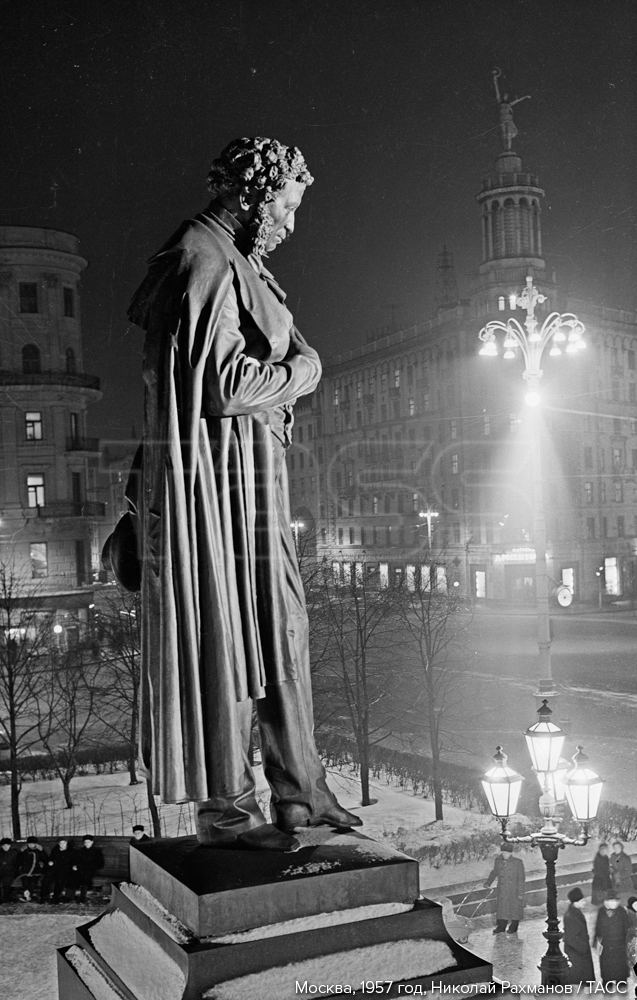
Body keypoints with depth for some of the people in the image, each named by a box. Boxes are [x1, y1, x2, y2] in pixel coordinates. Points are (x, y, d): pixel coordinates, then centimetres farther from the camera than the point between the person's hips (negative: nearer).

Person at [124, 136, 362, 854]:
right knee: (221, 638, -3)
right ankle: (223, 810, 10)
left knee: (279, 630, 12)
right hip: (216, 476, -10)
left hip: (250, 478, 10)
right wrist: (303, 368, -6)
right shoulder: (206, 262, -13)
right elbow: (223, 385, -21)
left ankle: (298, 792, 22)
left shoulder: (233, 262, 19)